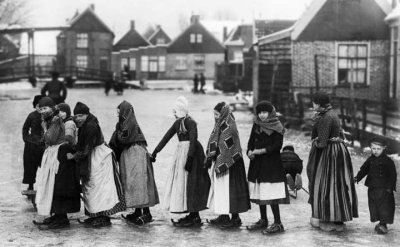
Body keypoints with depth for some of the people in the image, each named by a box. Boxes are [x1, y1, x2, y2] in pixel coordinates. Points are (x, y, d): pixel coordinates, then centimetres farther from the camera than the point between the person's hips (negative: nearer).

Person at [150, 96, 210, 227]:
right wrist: (155, 151, 17)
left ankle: (194, 217, -2)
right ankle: (193, 215, 13)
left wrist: (189, 158, -28)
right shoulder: (177, 123, 13)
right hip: (181, 152, 9)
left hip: (191, 152, -9)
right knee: (180, 182, 9)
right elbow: (167, 136, 17)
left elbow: (193, 140, -21)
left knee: (189, 183, -7)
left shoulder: (190, 122, -13)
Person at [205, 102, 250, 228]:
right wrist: (210, 158, 10)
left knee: (228, 188, -4)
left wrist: (220, 165, -20)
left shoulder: (229, 127, -16)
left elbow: (226, 148, -20)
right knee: (219, 188, 11)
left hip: (229, 164, -9)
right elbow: (213, 142, 16)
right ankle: (223, 217, 17)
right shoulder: (219, 125, 11)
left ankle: (235, 218, 3)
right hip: (218, 162, 9)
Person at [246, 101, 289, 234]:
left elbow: (276, 146, -12)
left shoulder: (277, 127, -7)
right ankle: (263, 220, 21)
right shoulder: (256, 125, 11)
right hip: (257, 163, 6)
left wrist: (260, 151, -15)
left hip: (271, 164, -6)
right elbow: (251, 140, 13)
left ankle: (278, 223, -6)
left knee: (271, 194, -10)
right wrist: (250, 151, -7)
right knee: (259, 193, 10)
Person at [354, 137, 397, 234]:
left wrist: (390, 187, -12)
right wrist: (357, 178, 1)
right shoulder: (370, 160, 7)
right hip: (372, 188, 5)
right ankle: (381, 222, 22)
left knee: (384, 207, -4)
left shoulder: (388, 161, -8)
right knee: (374, 206, 10)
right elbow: (363, 170, 15)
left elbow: (393, 175, -6)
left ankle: (383, 224, 1)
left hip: (384, 189, -5)